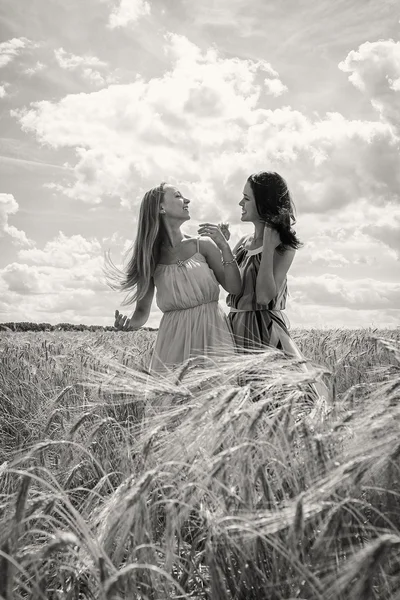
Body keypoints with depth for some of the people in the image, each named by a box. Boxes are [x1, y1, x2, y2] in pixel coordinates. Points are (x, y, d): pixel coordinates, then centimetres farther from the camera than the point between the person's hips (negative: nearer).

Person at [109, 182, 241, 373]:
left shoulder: (203, 244, 2)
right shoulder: (149, 259, 2)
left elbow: (234, 288, 1)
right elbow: (142, 311, 6)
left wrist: (224, 246, -9)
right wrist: (129, 323, -16)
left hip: (212, 332, 0)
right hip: (174, 340, 0)